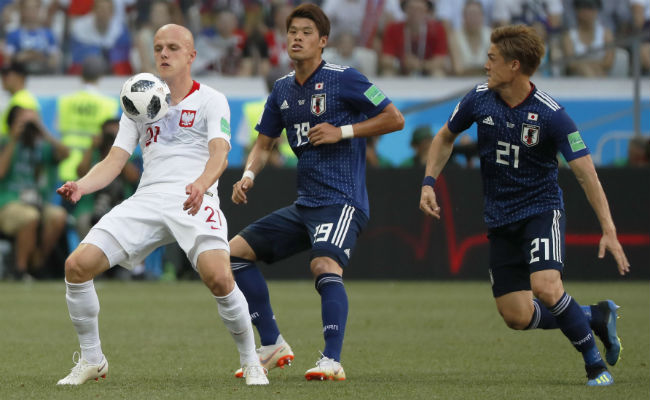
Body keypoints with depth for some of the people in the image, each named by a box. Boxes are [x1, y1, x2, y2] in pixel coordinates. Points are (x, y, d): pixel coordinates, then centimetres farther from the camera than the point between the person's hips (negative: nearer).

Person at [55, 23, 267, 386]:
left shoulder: (210, 100, 7)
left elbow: (219, 153, -10)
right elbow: (115, 161, 13)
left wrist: (202, 183, -33)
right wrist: (81, 186, -8)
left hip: (194, 201, -4)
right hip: (146, 199, 4)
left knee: (218, 277, -30)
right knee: (77, 265, -11)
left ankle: (251, 362, -9)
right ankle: (92, 361, 7)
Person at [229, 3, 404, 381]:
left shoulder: (343, 79, -7)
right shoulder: (283, 89, 12)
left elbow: (394, 118, -7)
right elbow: (265, 143, 21)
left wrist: (342, 131, -14)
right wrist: (248, 176, 1)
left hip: (342, 201, -8)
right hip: (304, 204, 8)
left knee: (324, 264, -32)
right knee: (236, 251, 5)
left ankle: (333, 361, -36)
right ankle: (273, 346, 9)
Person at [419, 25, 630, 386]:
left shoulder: (551, 115, -19)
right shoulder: (480, 99, -5)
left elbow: (586, 173, -19)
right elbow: (446, 137, 14)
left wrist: (609, 230, -27)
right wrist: (429, 183, 2)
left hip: (542, 209, -5)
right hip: (500, 218, 5)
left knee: (545, 286, -29)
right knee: (517, 316, -3)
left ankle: (596, 365, -10)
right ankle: (597, 316, 20)